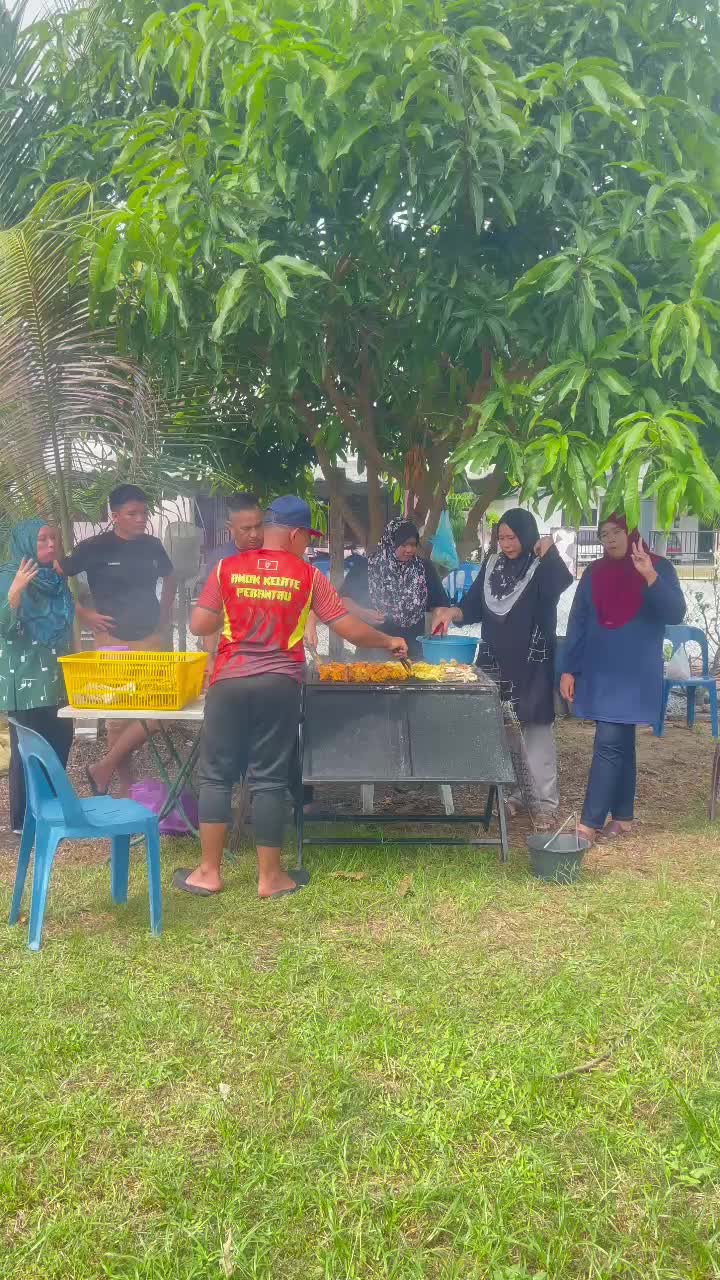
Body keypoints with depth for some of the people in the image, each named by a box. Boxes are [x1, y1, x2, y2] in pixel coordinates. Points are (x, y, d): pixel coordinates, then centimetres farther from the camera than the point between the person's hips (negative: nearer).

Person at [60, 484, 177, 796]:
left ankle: (104, 768, 13)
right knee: (119, 715, 2)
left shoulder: (153, 545, 6)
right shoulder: (95, 547, -7)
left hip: (152, 640, 4)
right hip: (113, 643, -4)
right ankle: (126, 788, 15)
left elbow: (170, 580, 24)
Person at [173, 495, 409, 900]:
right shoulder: (308, 575, 1)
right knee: (269, 779, 6)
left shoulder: (228, 569, 3)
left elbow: (199, 625, 3)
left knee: (217, 775, 10)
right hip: (279, 685, 0)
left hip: (231, 681, 1)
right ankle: (270, 876, 15)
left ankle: (209, 872, 14)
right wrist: (388, 641, 19)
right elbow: (348, 628, 3)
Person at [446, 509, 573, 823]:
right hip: (497, 661, 5)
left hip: (532, 664, -5)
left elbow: (562, 583, -27)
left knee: (535, 728, -2)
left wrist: (549, 551, -23)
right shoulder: (492, 565, 9)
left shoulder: (543, 569, -5)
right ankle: (508, 792, 24)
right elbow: (474, 605, 8)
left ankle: (544, 800, 6)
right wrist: (455, 613, -10)